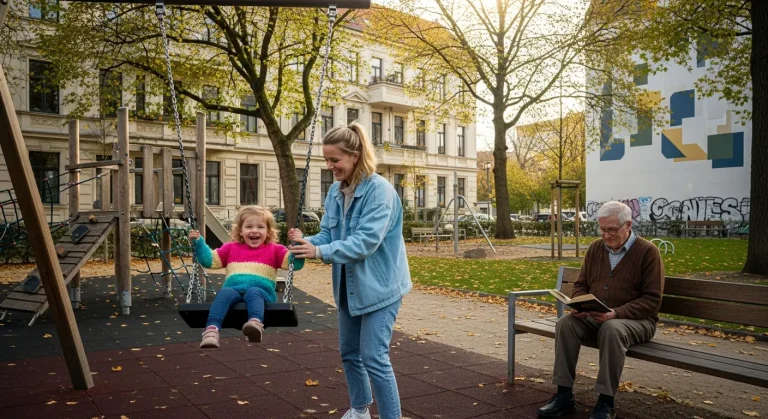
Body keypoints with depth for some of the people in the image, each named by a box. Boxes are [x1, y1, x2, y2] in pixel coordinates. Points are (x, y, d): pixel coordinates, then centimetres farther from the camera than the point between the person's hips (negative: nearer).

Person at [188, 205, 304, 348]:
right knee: (224, 293, -32)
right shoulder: (231, 248, 26)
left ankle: (256, 324, -65)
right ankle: (211, 330, -50)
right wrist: (198, 242, 11)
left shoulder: (274, 249, 19)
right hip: (233, 289, 2)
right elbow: (209, 259, 23)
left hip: (261, 291, -2)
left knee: (253, 292, -37)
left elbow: (295, 263, 8)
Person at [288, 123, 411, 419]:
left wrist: (321, 252, -34)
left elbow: (366, 241, -28)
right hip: (348, 285, 8)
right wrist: (306, 242, -18)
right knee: (349, 352, 19)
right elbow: (327, 235, 3)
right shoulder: (335, 191, 3)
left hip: (379, 286, -8)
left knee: (374, 358, -7)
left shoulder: (379, 190, -21)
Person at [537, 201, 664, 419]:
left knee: (612, 329, -37)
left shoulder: (647, 251, -8)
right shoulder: (595, 248, 8)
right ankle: (564, 395, -19)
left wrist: (616, 313, -26)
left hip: (636, 319, -5)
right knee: (565, 323, -23)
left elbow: (652, 300, -13)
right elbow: (581, 285, 14)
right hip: (594, 317, 5)